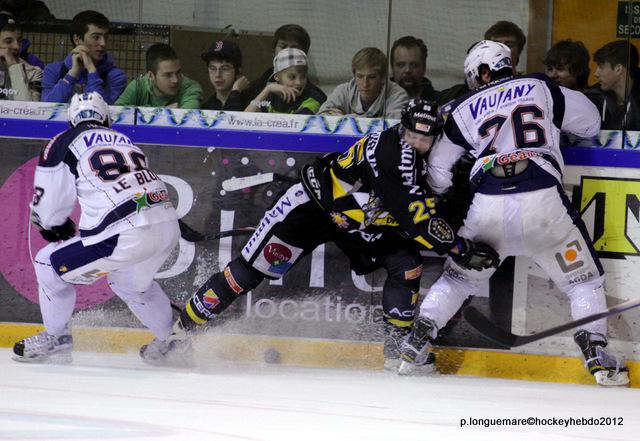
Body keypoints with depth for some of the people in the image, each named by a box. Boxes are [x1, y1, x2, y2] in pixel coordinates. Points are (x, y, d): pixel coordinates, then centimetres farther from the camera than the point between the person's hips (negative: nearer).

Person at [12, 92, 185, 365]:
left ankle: (56, 339, 21)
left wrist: (62, 232, 35)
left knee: (49, 265, 13)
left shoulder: (64, 144, 9)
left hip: (126, 236, -7)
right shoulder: (125, 142, 28)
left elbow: (47, 211, 14)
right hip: (169, 227, 7)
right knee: (130, 281, 36)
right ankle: (173, 343, 40)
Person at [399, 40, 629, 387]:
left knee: (460, 275, 22)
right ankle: (596, 354, -3)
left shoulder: (464, 111, 19)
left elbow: (437, 169, 24)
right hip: (542, 199, -2)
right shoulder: (542, 89, 15)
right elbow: (591, 123, 23)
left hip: (487, 207, 2)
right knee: (583, 278, 10)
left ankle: (419, 336, 12)